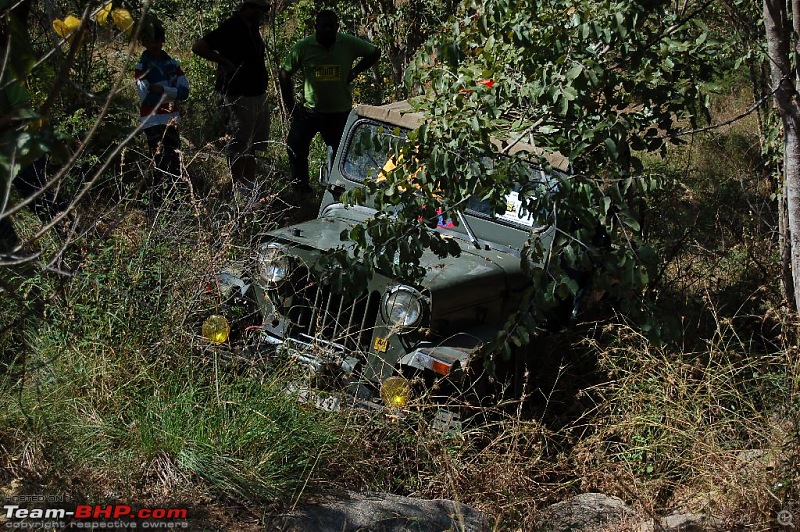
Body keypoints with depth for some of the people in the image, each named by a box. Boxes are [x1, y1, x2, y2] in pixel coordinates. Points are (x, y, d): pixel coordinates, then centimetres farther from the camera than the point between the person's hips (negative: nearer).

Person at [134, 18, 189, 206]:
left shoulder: (172, 63, 8)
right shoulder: (142, 68, -5)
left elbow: (184, 91, -2)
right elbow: (148, 98, -14)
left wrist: (161, 90, -15)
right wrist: (172, 93, -9)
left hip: (172, 119, 5)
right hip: (153, 121, -5)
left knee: (175, 164, 8)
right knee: (161, 165, -8)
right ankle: (158, 203, -2)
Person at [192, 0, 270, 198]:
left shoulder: (253, 28, 11)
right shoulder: (230, 28, -16)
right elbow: (198, 47, -20)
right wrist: (225, 62, -21)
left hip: (258, 95, 9)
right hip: (237, 97, -9)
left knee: (252, 145, 16)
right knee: (239, 145, -2)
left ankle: (251, 186, 25)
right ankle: (239, 188, 5)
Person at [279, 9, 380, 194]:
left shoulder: (349, 43, -6)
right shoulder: (303, 47, -8)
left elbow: (374, 53, 9)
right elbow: (284, 74, 0)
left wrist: (354, 72, -2)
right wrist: (290, 106, -2)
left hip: (340, 111, 1)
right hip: (309, 110, 0)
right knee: (296, 146, -11)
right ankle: (300, 185, 6)